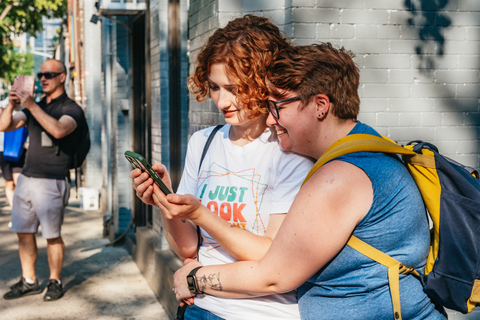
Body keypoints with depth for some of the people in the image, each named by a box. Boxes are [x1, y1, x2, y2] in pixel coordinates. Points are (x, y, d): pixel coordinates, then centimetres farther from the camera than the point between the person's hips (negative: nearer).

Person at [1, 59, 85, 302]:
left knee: (52, 236, -1)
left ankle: (55, 282, 13)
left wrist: (31, 105, -25)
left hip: (52, 182, -6)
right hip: (26, 178, 7)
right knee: (24, 233, 8)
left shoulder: (71, 108, -4)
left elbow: (58, 130, -25)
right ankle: (29, 282, 18)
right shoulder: (35, 107, 17)